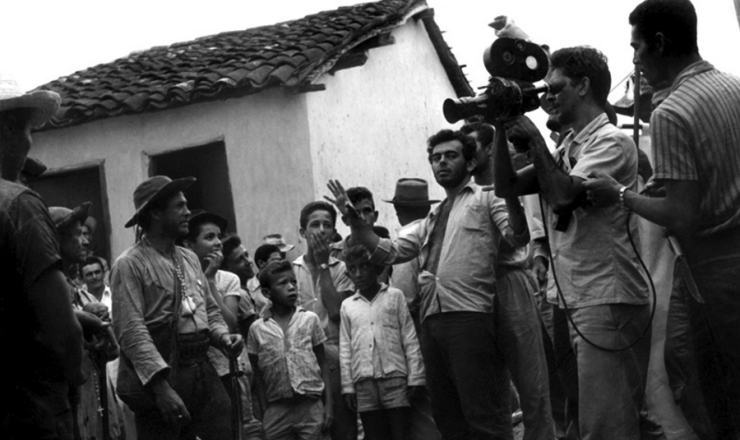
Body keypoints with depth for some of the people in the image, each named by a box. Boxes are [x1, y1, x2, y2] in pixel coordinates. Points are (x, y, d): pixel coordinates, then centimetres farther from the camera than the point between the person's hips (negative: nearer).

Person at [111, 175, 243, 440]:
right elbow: (132, 332, -16)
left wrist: (223, 336, 0)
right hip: (158, 377, -6)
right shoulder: (130, 264, -7)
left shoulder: (190, 259, 16)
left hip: (203, 372, 6)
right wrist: (161, 386, -25)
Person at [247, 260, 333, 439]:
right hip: (277, 409, 1)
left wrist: (328, 405, 1)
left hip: (311, 406, 0)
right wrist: (265, 412, 2)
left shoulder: (310, 319, 3)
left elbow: (322, 365, 6)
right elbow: (258, 375, 7)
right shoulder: (257, 329, 3)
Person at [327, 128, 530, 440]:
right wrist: (354, 220, 10)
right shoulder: (431, 221, 27)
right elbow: (389, 251, 21)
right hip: (433, 321, 7)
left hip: (471, 317, -7)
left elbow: (518, 237, -8)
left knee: (482, 414, -13)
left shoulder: (485, 200, 8)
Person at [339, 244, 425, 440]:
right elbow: (345, 348, 13)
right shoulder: (347, 305, 13)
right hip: (363, 381, 2)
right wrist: (347, 385, 7)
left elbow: (410, 340, 4)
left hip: (395, 378, -2)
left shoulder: (394, 296, 7)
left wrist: (415, 378, -2)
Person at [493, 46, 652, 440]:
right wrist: (503, 130, 6)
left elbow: (564, 195, -19)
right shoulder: (567, 149, 18)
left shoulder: (611, 142, -6)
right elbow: (506, 187, 17)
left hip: (608, 302, -9)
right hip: (578, 303, 9)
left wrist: (533, 138, -8)